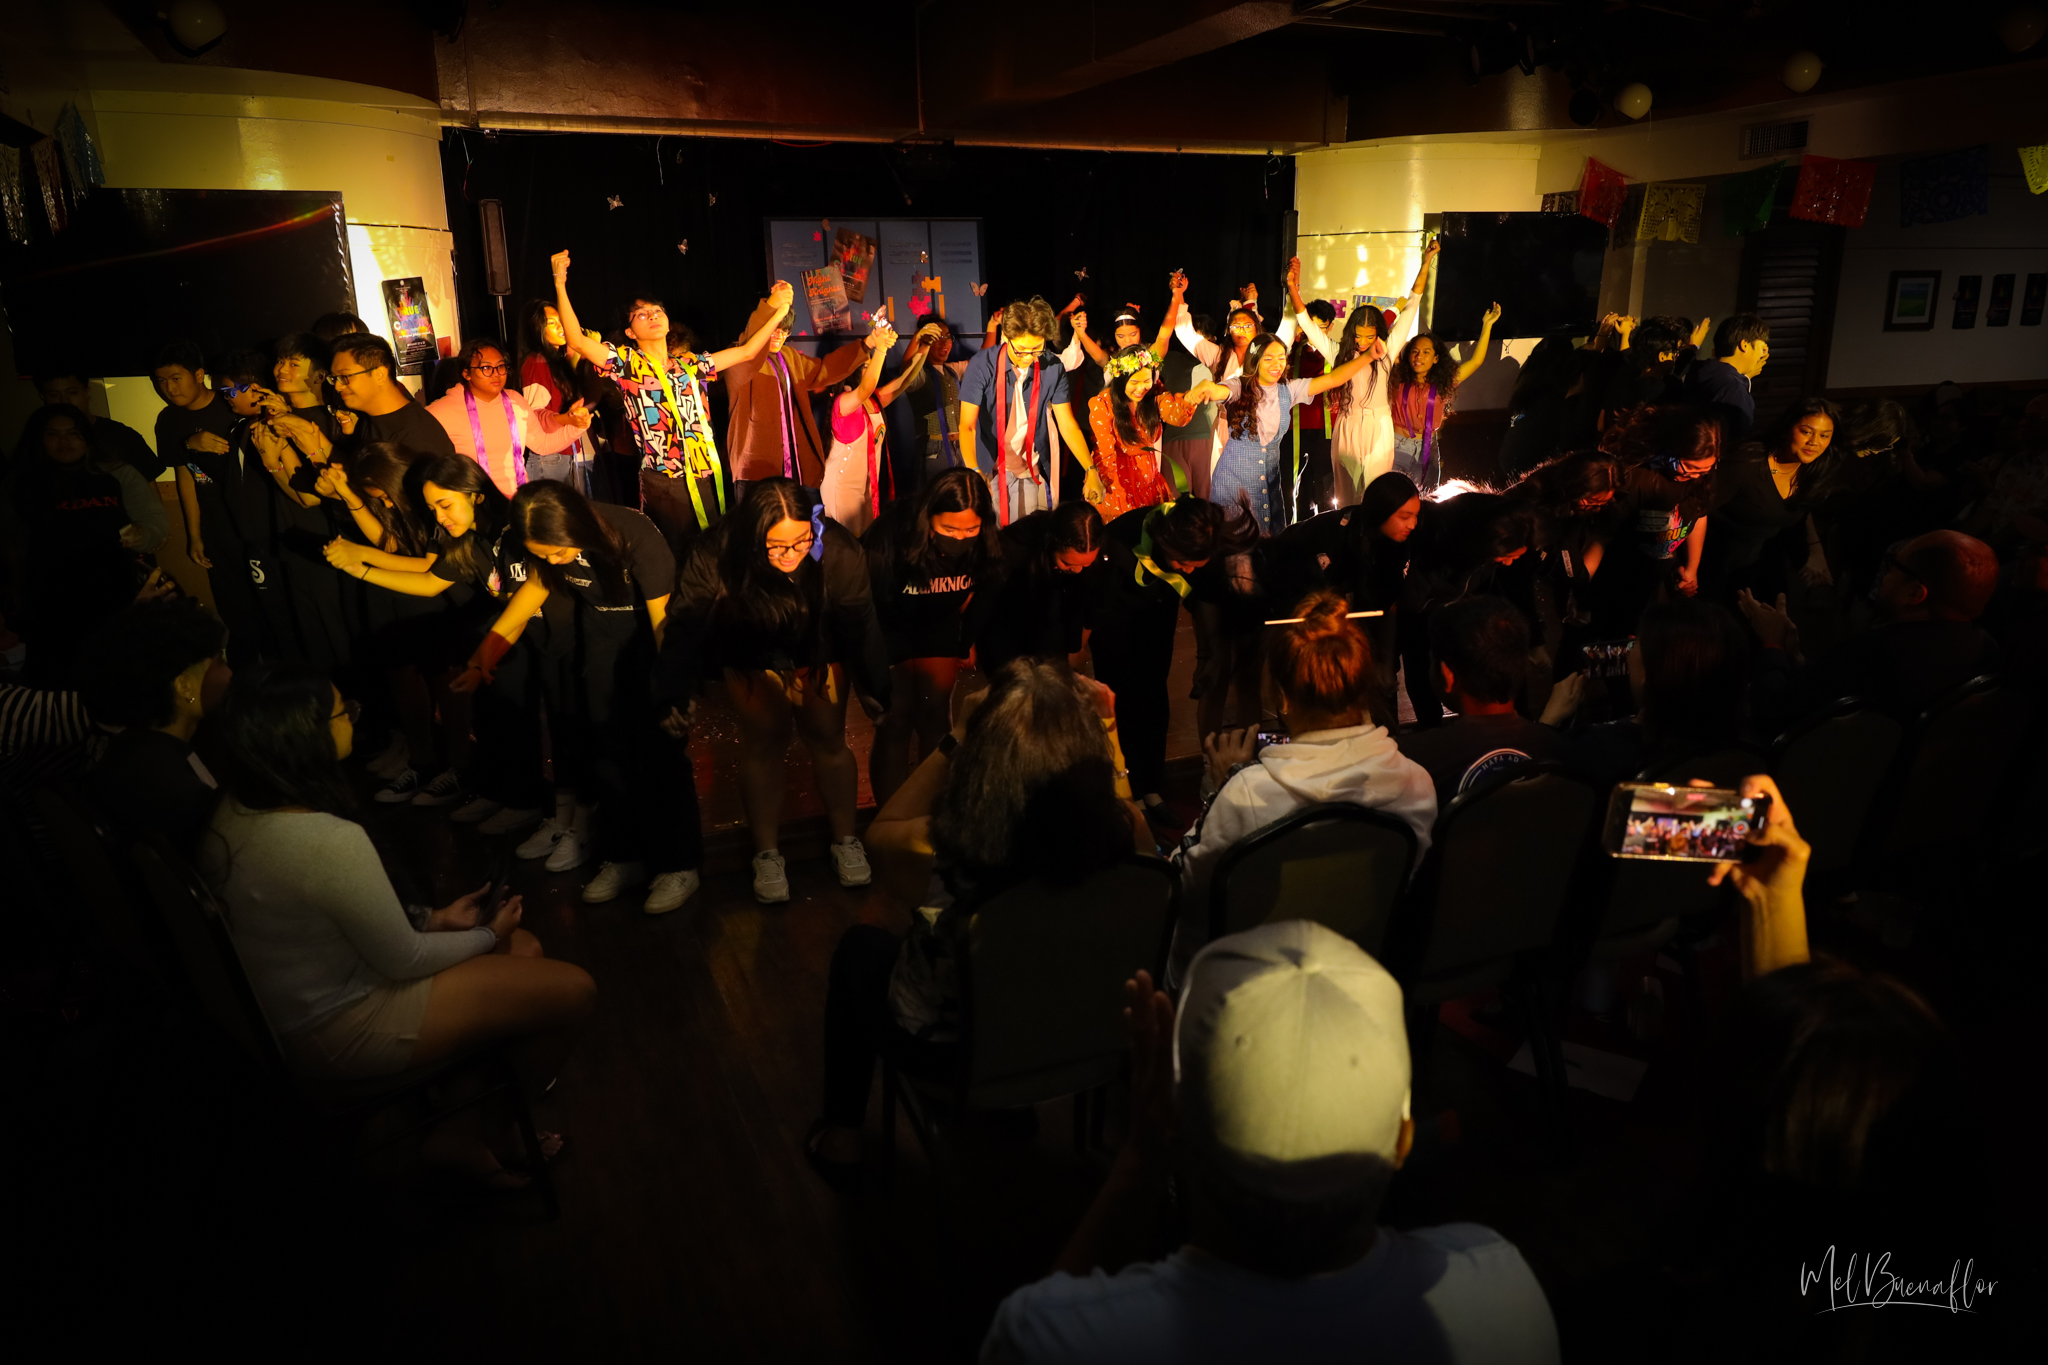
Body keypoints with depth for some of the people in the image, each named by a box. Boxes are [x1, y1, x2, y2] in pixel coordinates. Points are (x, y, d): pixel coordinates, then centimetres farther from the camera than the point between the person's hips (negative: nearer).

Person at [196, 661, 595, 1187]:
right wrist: (487, 936, -2)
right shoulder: (331, 841, -32)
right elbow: (405, 961, -19)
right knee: (572, 989, -3)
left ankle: (460, 1128, 21)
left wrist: (434, 919, 8)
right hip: (342, 1031, -9)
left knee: (525, 949, 16)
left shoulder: (232, 813, -4)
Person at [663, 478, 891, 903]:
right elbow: (687, 626, -25)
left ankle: (845, 840, 29)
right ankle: (767, 853, 22)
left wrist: (874, 688, -15)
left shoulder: (838, 551, -34)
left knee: (829, 740, 8)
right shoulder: (715, 557, -35)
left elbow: (860, 625, -24)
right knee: (762, 745, 4)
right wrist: (676, 694, -26)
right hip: (752, 662, 0)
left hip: (821, 657, 0)